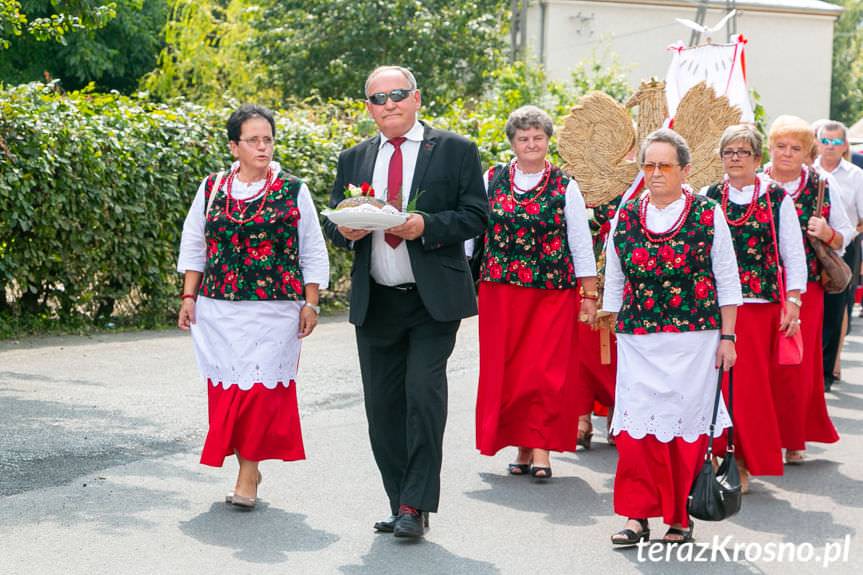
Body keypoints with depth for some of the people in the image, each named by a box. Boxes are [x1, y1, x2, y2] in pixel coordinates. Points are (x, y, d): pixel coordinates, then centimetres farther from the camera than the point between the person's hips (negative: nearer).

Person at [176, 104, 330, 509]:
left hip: (275, 310, -2)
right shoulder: (212, 188, 8)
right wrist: (189, 297, 8)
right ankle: (248, 468, 17)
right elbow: (193, 246, 14)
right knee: (227, 385, 3)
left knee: (262, 386, -8)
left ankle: (248, 474, -1)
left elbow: (312, 254, 7)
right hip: (220, 309, 2)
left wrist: (310, 304, 2)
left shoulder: (293, 192, 3)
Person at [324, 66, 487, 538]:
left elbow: (475, 215, -4)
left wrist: (427, 226, -19)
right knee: (382, 406, 6)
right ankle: (399, 503, 17)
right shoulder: (353, 160, 14)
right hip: (375, 303, 5)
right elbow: (335, 224, 16)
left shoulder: (455, 151, 2)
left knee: (423, 393, -16)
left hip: (433, 300, -4)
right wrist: (346, 230, -8)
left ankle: (416, 505, -9)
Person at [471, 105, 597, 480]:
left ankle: (541, 449, -2)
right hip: (500, 291, 2)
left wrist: (589, 295, 1)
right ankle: (521, 447, 14)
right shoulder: (491, 180, 7)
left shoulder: (565, 188, 3)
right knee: (505, 368, 3)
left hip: (553, 292, -2)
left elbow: (581, 244, 4)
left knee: (545, 369, -6)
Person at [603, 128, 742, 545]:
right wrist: (609, 333, 12)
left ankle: (680, 516, 13)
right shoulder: (624, 218, 8)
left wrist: (726, 337, -1)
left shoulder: (708, 215, 1)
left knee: (687, 422, 1)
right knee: (637, 423, -5)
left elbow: (727, 282, 3)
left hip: (694, 340, -2)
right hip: (638, 340, 2)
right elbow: (614, 284, 15)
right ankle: (638, 514, 4)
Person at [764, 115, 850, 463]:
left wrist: (828, 235, -8)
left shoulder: (821, 188, 6)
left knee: (798, 367, 2)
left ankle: (793, 438, 14)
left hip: (805, 289, 1)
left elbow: (845, 235, 12)